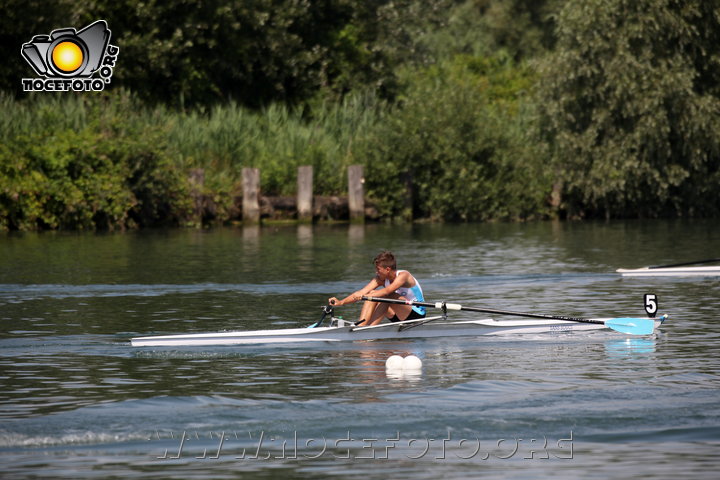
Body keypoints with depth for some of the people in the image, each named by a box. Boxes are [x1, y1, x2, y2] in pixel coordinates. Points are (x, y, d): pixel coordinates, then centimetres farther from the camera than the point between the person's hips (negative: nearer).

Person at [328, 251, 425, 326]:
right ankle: (361, 325, -25)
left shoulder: (403, 275, -20)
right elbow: (361, 292, -9)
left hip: (417, 314, -7)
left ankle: (369, 328, -32)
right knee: (372, 293, -11)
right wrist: (341, 302, -22)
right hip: (399, 316, 7)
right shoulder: (380, 279, 0)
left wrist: (364, 296, -46)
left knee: (387, 296, -31)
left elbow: (387, 291, -36)